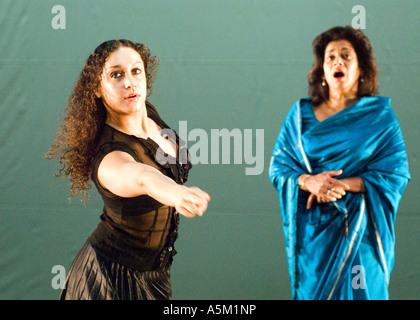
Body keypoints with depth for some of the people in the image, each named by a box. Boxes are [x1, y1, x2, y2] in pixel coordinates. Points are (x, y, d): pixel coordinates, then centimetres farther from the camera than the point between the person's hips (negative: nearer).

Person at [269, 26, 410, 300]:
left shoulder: (380, 115, 2)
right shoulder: (301, 114, 8)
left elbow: (396, 174, -5)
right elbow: (278, 166, 4)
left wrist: (341, 185, -16)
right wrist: (308, 182, -17)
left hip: (358, 230, -2)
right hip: (310, 230, 2)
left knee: (355, 293, -4)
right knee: (311, 292, 4)